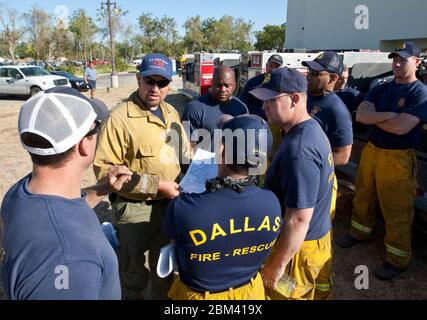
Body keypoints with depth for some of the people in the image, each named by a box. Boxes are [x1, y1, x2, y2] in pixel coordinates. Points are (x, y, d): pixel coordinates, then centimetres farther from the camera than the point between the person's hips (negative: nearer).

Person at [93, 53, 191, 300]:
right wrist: (156, 185, -25)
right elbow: (105, 169, -24)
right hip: (136, 209, -6)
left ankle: (161, 296, 52)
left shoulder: (172, 112, 3)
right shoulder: (119, 118, -20)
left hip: (171, 203, 7)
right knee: (136, 271, 17)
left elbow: (183, 151, 17)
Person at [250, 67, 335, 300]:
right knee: (316, 290, 26)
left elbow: (299, 219, -29)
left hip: (299, 245, -9)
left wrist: (277, 265, -20)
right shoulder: (311, 127, 0)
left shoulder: (299, 150, -31)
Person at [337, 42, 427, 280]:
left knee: (397, 212, 3)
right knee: (363, 199, 19)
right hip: (371, 151, 6)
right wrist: (388, 115, -19)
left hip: (398, 160, -6)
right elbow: (360, 115, -6)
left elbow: (401, 127, -23)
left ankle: (398, 259, 20)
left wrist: (373, 117, -9)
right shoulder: (381, 89, 9)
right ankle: (360, 232, 42)